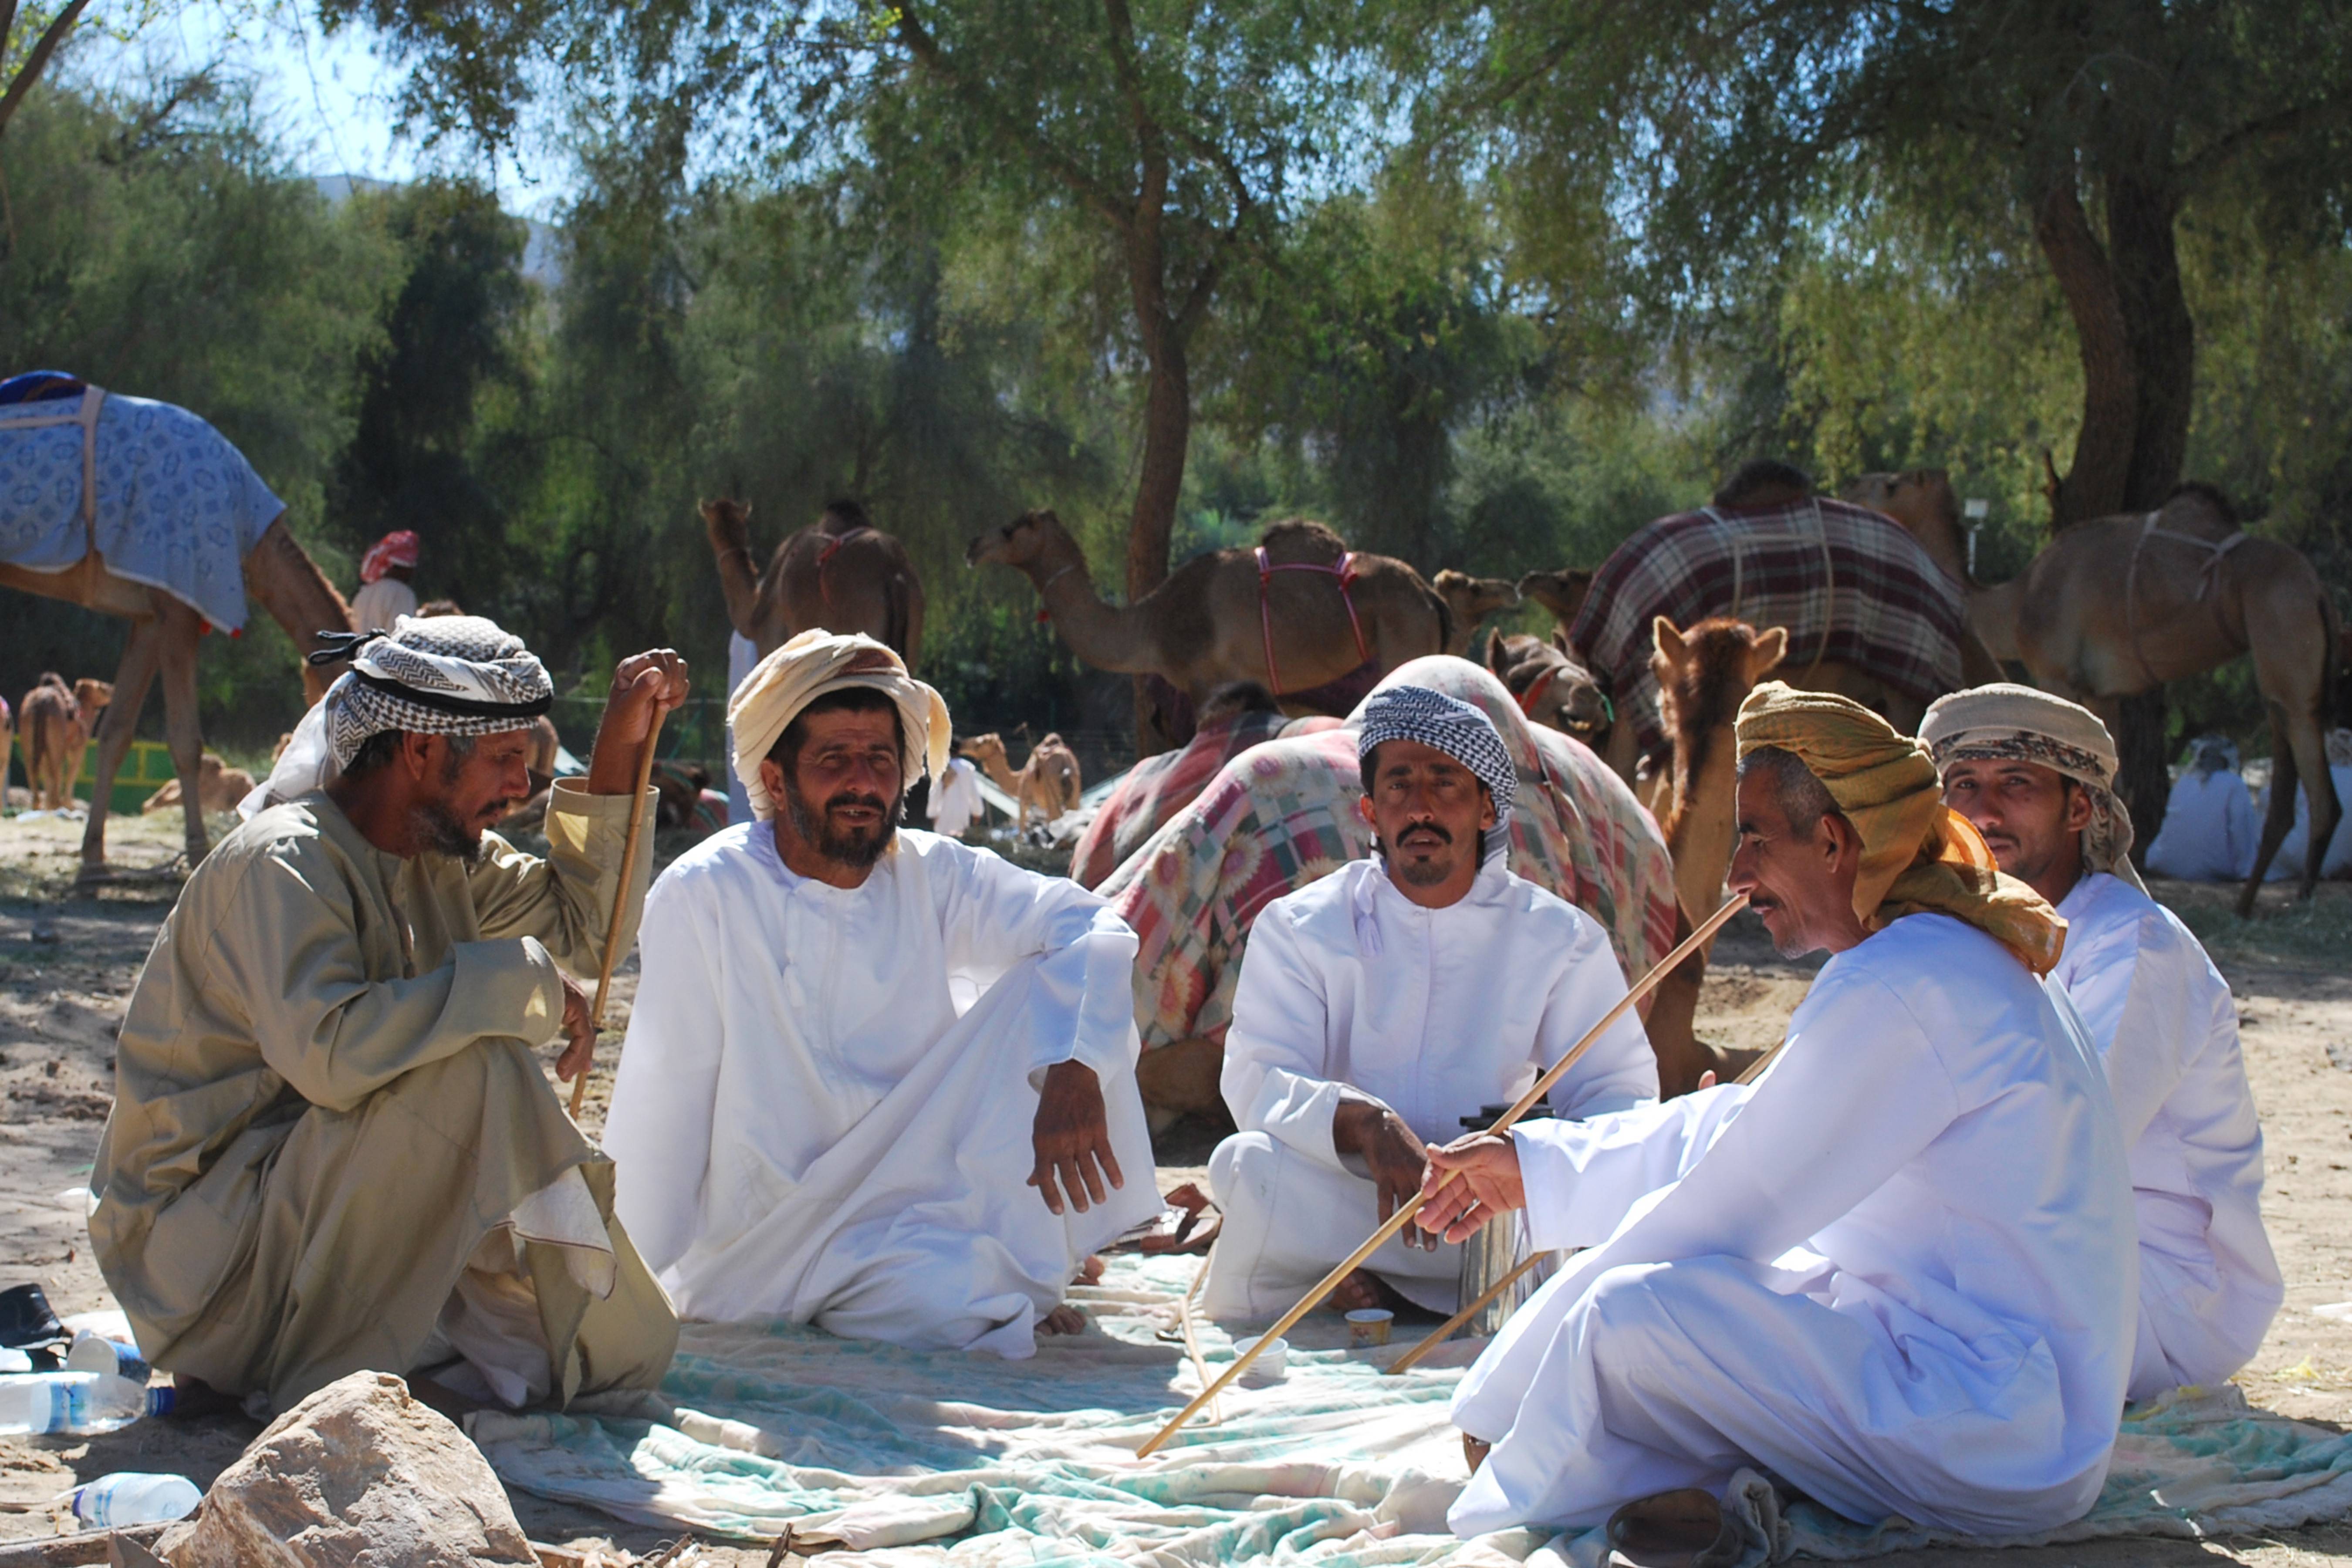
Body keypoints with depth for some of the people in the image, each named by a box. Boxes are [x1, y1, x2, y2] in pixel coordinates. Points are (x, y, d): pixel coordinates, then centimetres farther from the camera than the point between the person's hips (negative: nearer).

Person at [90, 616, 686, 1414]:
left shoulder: (442, 856, 8)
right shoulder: (283, 862, -20)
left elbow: (584, 924, 18)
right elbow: (328, 1052, -36)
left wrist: (619, 753, 7)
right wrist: (522, 979, -27)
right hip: (196, 1251, -9)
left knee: (635, 1347, -2)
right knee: (472, 1066, -29)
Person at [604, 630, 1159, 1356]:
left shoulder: (932, 876, -1)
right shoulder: (703, 897, -13)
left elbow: (1091, 929, -8)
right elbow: (660, 1113, -12)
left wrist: (1075, 1071, -26)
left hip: (912, 1203, 6)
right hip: (772, 1239, -5)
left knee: (1048, 985, -11)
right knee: (958, 1303, -34)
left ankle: (1027, 1264, -4)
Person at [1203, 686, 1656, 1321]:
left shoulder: (1560, 937, 6)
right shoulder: (1297, 929, 2)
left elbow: (1620, 1090, 2)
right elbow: (1257, 1082, -10)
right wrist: (1363, 1123, -31)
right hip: (1339, 1186, -2)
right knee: (1251, 1166, -34)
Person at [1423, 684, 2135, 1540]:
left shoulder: (1899, 987, -18)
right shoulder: (1958, 956, 15)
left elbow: (1730, 1205, -15)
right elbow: (1741, 1128, 22)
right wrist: (1538, 1163, 25)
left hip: (1999, 1440, -11)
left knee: (1630, 1314, -22)